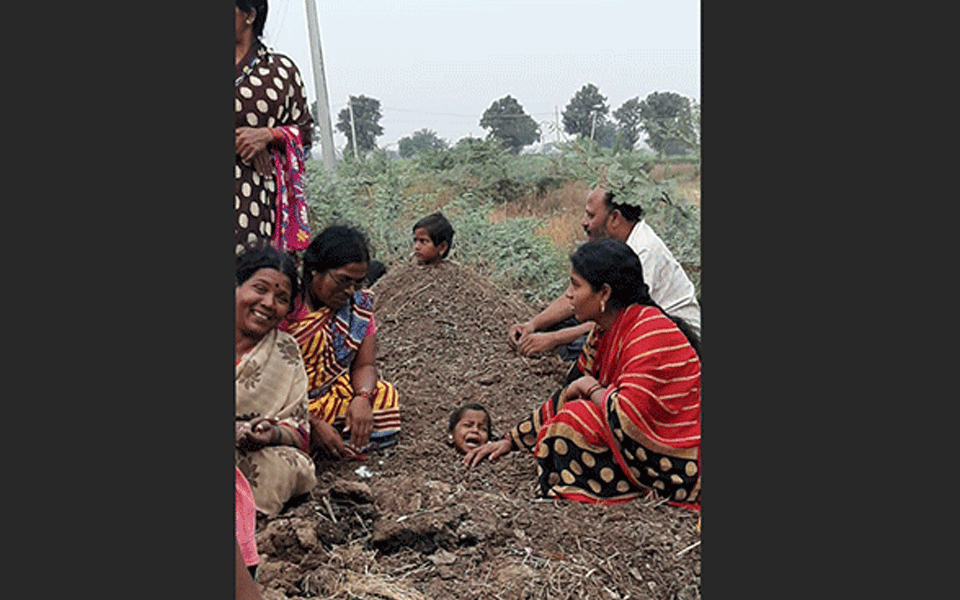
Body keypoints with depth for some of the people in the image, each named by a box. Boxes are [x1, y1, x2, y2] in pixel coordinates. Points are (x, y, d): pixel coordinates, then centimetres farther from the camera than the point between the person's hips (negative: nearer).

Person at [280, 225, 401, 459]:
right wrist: (314, 424, -28)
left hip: (332, 393, 5)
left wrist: (362, 398, -24)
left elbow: (365, 364, -1)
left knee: (384, 397, -15)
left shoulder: (358, 302, -2)